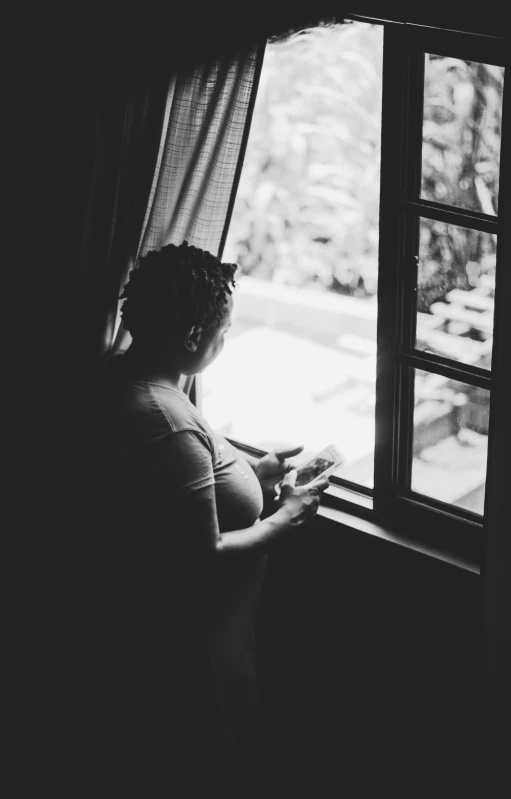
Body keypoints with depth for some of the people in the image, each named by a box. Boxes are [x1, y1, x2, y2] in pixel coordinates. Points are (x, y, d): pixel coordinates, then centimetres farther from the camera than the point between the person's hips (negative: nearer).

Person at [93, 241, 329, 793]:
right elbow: (207, 557, -27)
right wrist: (284, 519, -12)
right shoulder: (171, 427, -33)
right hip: (188, 649, -9)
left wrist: (252, 472, 9)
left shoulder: (116, 377, -2)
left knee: (148, 747, 28)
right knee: (221, 759, 14)